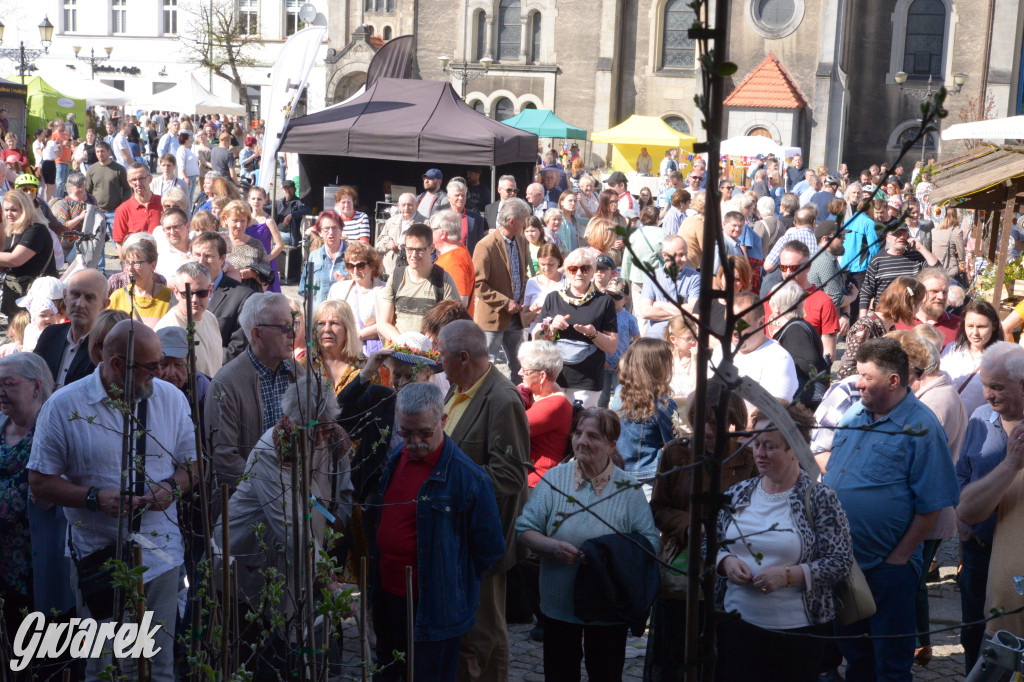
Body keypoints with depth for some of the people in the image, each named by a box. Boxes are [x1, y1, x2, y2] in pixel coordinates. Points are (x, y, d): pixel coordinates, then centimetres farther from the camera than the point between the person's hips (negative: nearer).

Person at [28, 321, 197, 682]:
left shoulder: (171, 398, 5)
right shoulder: (64, 406, -5)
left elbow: (192, 463, 13)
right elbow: (40, 481, -3)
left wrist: (172, 486, -8)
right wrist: (95, 497, -17)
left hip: (162, 558, 3)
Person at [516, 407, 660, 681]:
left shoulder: (628, 489, -5)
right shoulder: (554, 479, -3)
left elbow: (650, 542, -7)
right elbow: (525, 529, -3)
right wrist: (553, 547, -22)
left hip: (609, 608, -1)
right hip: (559, 604, 1)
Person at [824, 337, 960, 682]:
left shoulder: (921, 428, -14)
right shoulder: (854, 415, 7)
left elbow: (931, 505, -14)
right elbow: (831, 469, 18)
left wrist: (900, 557, -14)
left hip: (887, 566, -6)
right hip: (841, 559, 7)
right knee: (851, 647, 20)